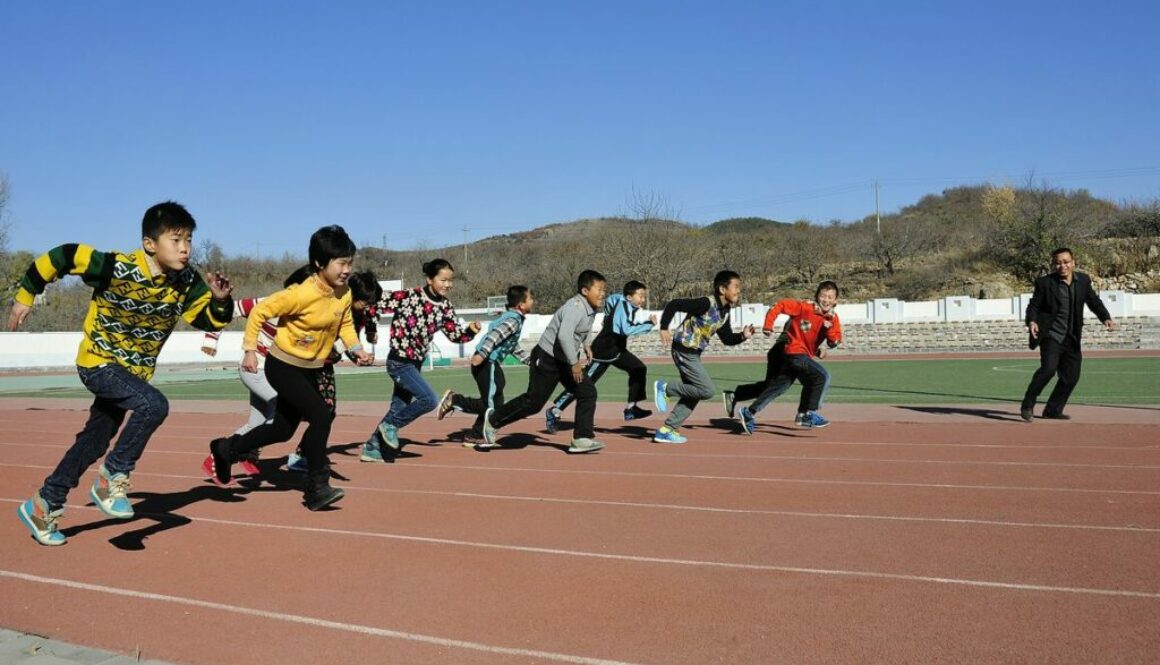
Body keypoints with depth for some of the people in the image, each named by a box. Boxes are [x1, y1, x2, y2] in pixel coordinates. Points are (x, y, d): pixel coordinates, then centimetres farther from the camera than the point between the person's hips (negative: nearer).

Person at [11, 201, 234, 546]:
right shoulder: (118, 269, -26)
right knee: (154, 405, -29)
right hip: (98, 363, -6)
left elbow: (211, 320, -2)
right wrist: (26, 295, -9)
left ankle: (43, 505, 33)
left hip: (134, 371, 6)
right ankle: (111, 479, -11)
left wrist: (220, 299, -23)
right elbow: (60, 257, -17)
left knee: (92, 443, 14)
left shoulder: (187, 283, -11)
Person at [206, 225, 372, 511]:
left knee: (282, 430, 18)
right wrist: (250, 349, -18)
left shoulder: (345, 294, -6)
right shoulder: (302, 294, -27)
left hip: (311, 369, 8)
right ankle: (317, 487, -10)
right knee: (321, 415, -22)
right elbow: (260, 311, -19)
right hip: (284, 366, -8)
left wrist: (356, 348, -7)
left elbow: (345, 323, 10)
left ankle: (226, 448, 41)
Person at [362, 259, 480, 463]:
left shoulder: (445, 307, 1)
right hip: (399, 361, -8)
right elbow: (376, 302, -14)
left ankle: (371, 448, 30)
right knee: (430, 400, -19)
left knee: (399, 407, 15)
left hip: (416, 363, 8)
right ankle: (390, 425, 2)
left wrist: (470, 330, -14)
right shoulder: (409, 297, -18)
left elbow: (456, 334, 5)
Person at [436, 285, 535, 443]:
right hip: (487, 364, -10)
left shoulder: (511, 317, 19)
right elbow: (494, 335, -27)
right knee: (491, 405, -9)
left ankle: (473, 437, 20)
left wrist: (529, 360, 34)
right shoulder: (513, 320, -12)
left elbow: (513, 346, 31)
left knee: (494, 404, 14)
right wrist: (482, 354, -38)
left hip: (491, 364, 10)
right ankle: (453, 400, -3)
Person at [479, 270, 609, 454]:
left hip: (565, 361, 9)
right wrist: (574, 363, -33)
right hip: (547, 359, -9)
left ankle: (582, 439, -2)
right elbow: (564, 335, -39)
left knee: (588, 393, -3)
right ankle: (494, 419, 20)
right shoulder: (575, 307, -25)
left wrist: (584, 346, 17)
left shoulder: (591, 308, 5)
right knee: (533, 401, 0)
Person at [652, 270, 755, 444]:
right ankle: (665, 388, 0)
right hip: (684, 351, -9)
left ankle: (667, 430, 16)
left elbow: (727, 338, 11)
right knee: (708, 390, -11)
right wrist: (664, 329, -22)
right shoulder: (706, 304, -22)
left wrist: (743, 336, -7)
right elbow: (674, 305, -22)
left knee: (693, 394, 11)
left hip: (693, 354, 9)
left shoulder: (725, 311, 5)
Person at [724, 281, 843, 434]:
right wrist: (768, 326, -21)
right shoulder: (805, 307, -14)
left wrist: (830, 324, -22)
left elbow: (835, 341, -6)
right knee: (821, 376, -17)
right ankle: (807, 414, -9)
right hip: (792, 351, -7)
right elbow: (779, 305, -13)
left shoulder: (833, 318, 3)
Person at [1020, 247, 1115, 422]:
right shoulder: (1044, 282, -7)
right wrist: (1031, 321, -23)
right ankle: (1027, 405, -10)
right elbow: (1033, 305, -3)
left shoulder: (1083, 280, 5)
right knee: (1049, 368, -22)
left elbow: (1094, 301, 13)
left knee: (1071, 376, 6)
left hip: (1072, 338, 5)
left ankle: (1053, 410, 19)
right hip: (1051, 335, -5)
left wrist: (1106, 318, -4)